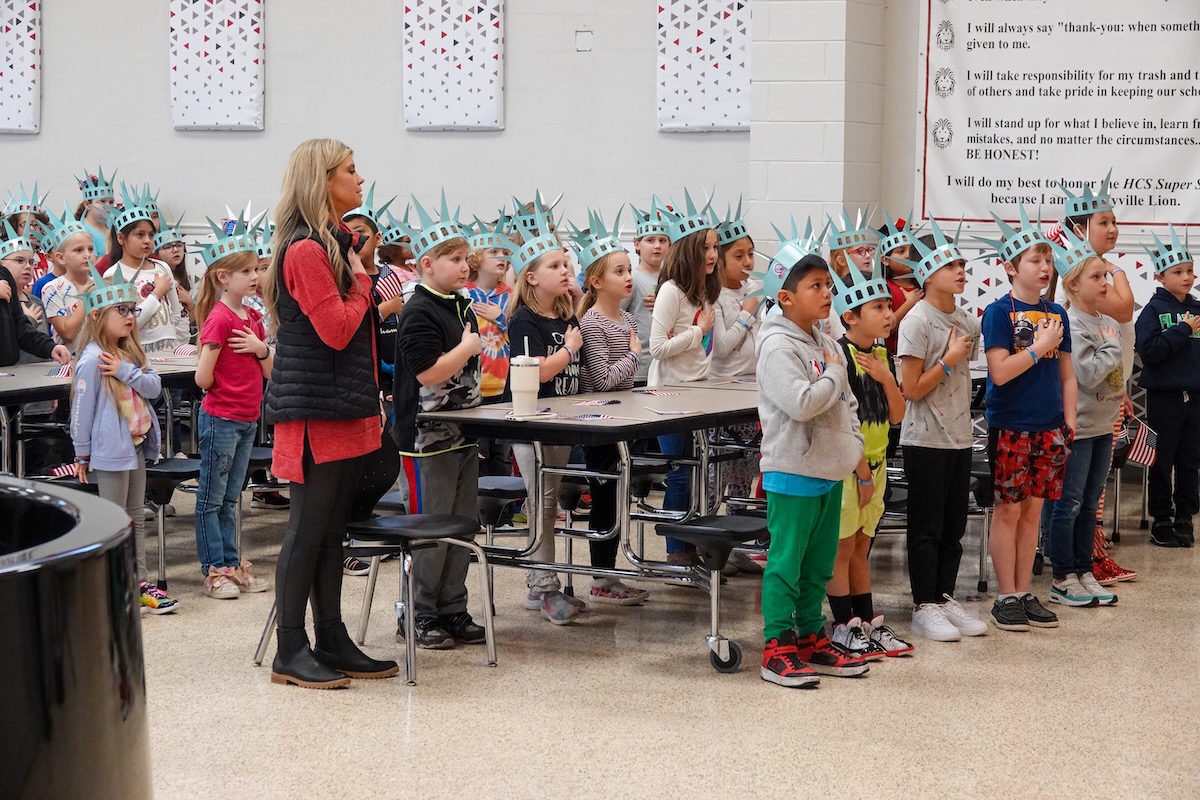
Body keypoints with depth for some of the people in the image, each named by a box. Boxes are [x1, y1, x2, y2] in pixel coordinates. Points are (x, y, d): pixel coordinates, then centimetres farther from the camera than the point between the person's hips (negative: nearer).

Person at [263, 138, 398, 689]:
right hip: (314, 410, -9)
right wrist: (361, 279, -8)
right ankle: (290, 653, 2)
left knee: (332, 530, 12)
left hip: (347, 410, 9)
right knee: (308, 530, -4)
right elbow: (337, 329, -20)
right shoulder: (305, 250, -15)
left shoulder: (342, 242, 15)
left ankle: (332, 643, 18)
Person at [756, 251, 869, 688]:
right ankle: (777, 650, 1)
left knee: (819, 563, 15)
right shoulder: (778, 346, -15)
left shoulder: (827, 344, 13)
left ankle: (811, 639, 24)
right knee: (786, 561, -4)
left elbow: (846, 402, 22)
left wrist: (854, 444, 9)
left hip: (830, 471, 9)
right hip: (793, 472, -9)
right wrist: (834, 375, -13)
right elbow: (802, 403, -27)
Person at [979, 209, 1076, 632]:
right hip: (1010, 427, -5)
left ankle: (1025, 593, 18)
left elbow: (1066, 375, 13)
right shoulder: (999, 312, -8)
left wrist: (1069, 422, 6)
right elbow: (1000, 372, -17)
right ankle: (1006, 598, 8)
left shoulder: (1057, 313, 9)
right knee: (1008, 510, 1)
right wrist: (1040, 346, -16)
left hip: (1049, 428, 5)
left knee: (1033, 510, 10)